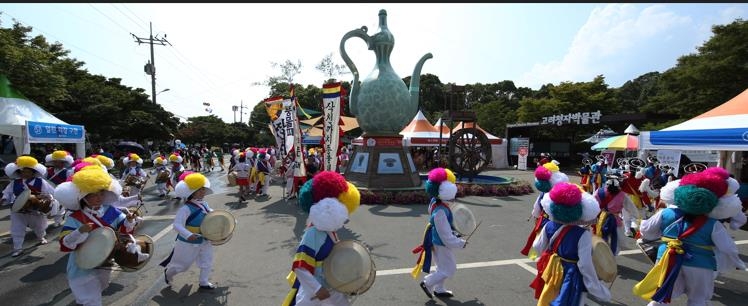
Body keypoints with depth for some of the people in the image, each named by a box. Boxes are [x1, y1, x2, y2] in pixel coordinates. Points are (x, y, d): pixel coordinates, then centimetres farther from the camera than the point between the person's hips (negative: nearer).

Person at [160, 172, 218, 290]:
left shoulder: (204, 204, -3)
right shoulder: (186, 209, -28)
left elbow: (210, 213, 17)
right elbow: (177, 225, -34)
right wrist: (188, 235, -46)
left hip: (204, 241, 6)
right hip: (188, 243, -6)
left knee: (207, 262, 13)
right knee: (182, 264, 16)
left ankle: (204, 282, 32)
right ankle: (168, 273, 48)